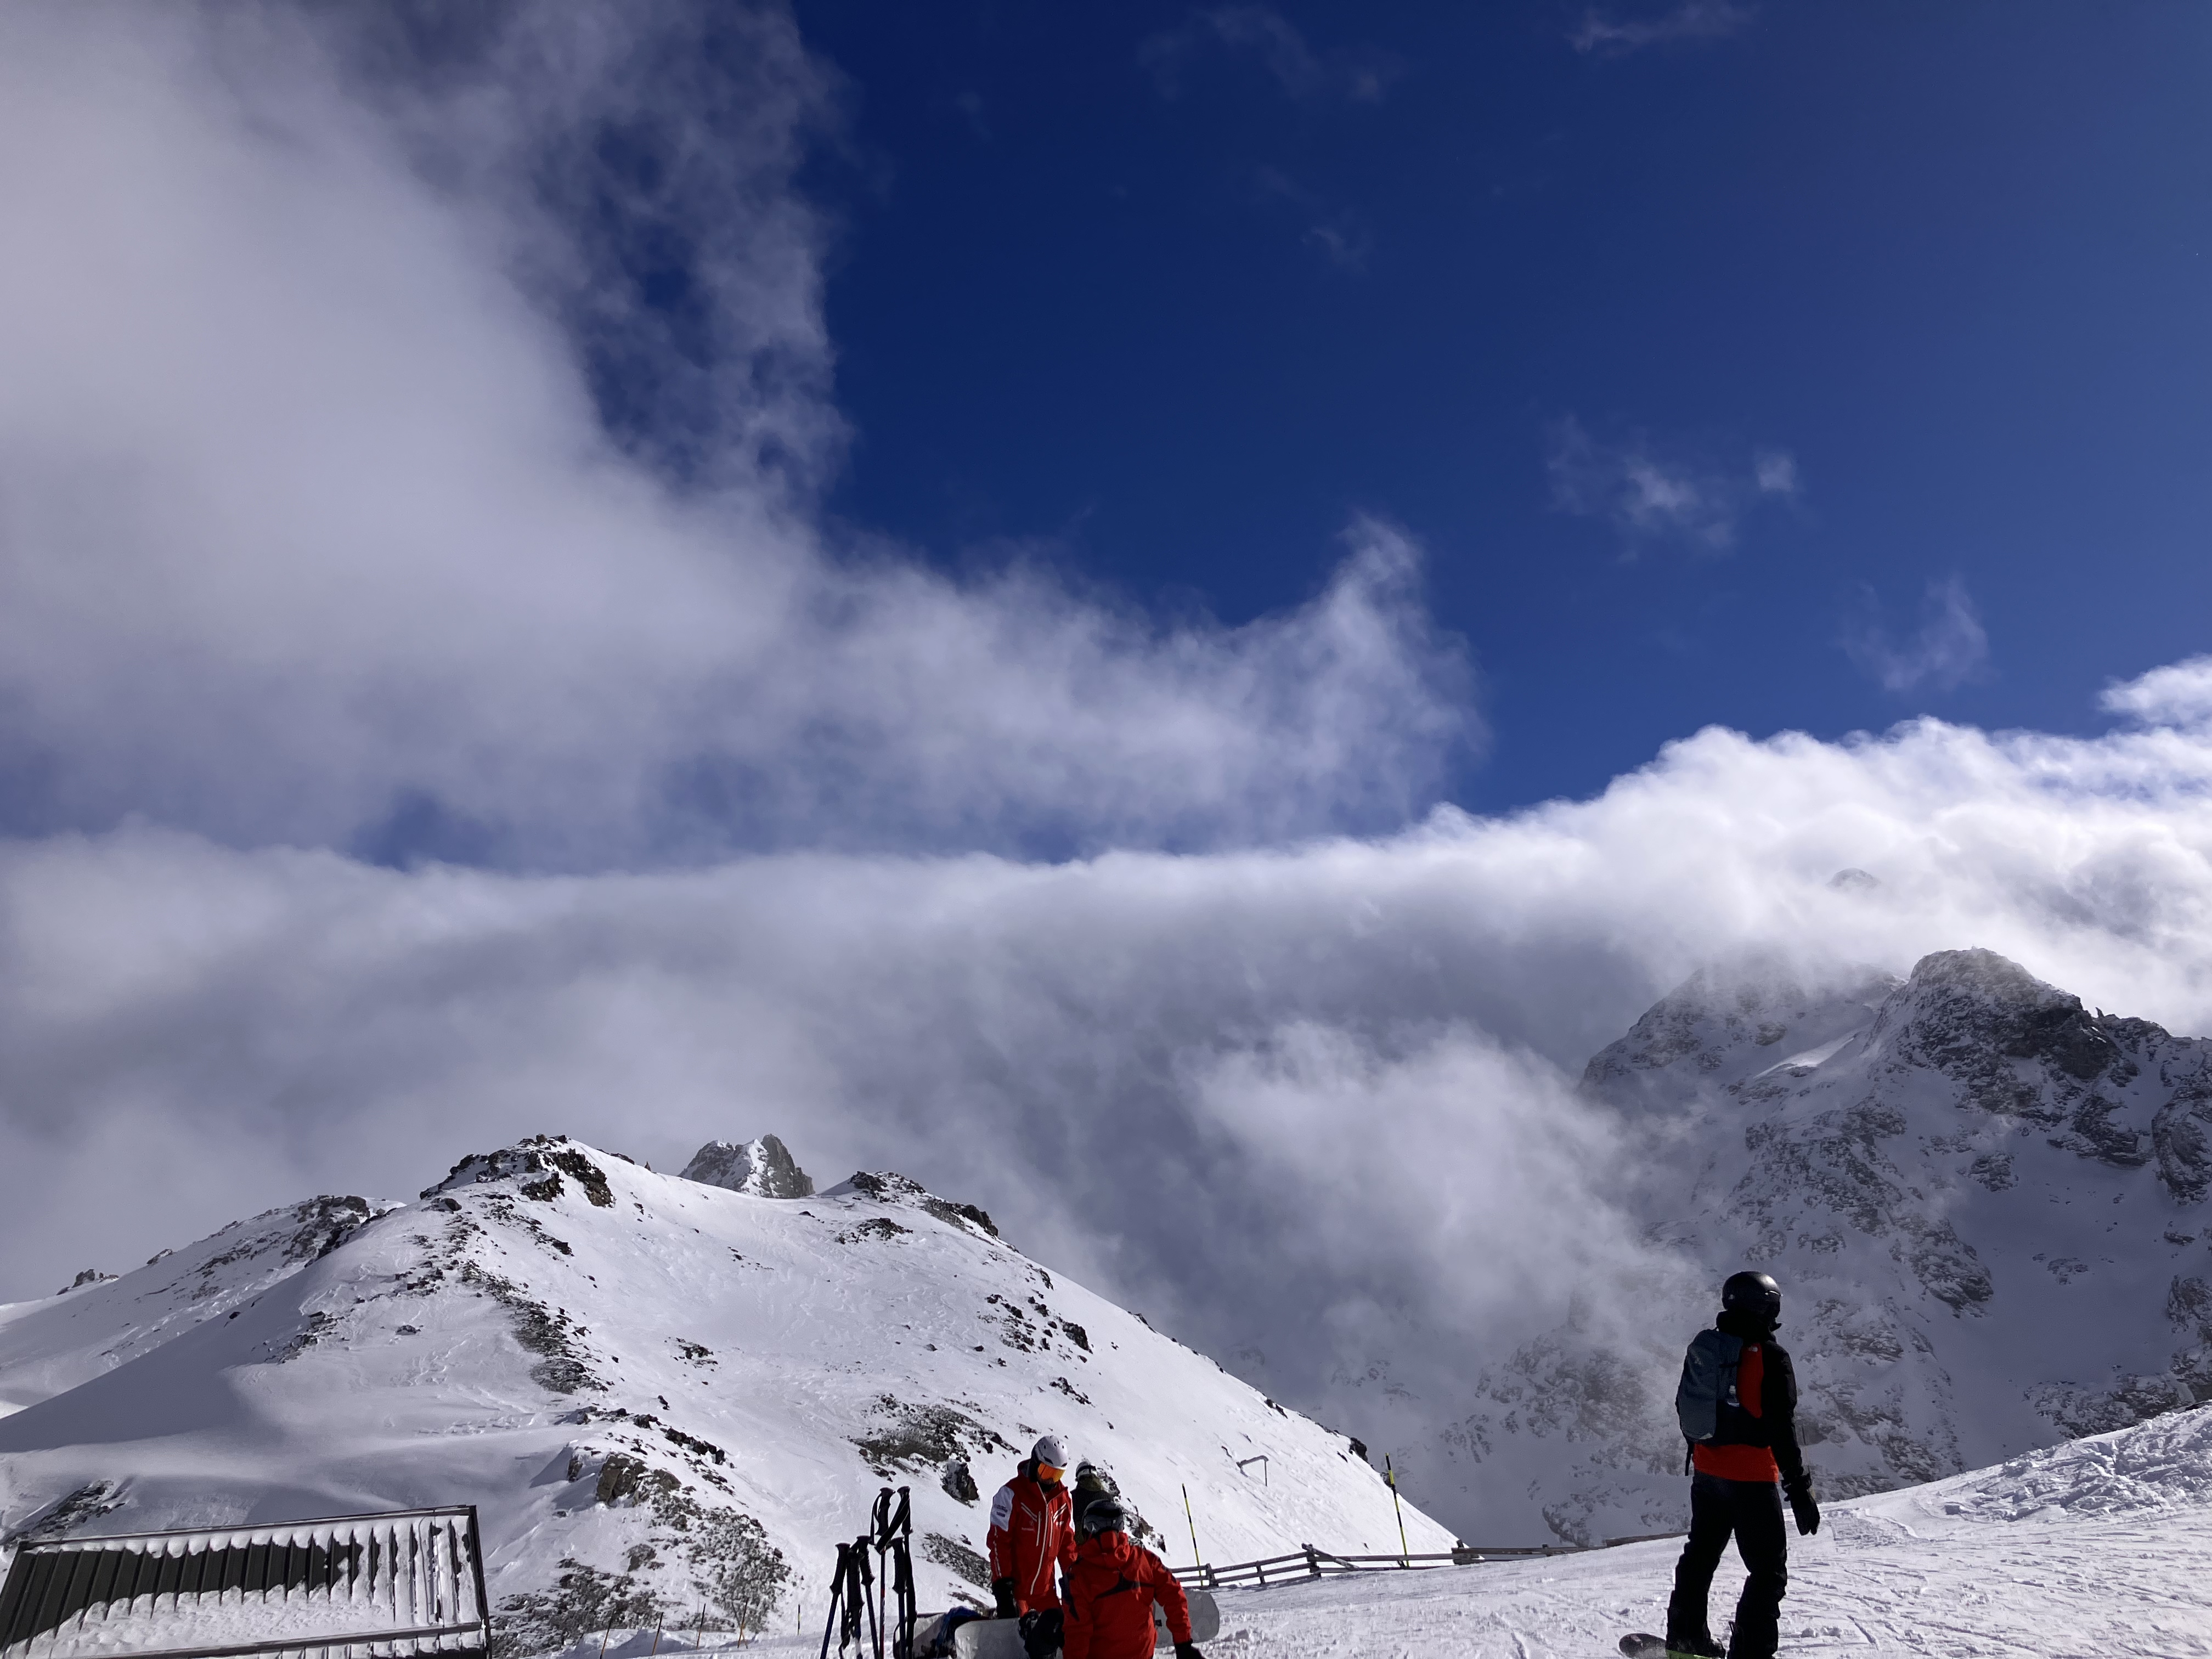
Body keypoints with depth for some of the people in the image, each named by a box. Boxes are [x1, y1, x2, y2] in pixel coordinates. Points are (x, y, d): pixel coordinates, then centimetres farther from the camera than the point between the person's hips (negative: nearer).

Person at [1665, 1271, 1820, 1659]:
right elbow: (1782, 1430, -19)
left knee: (1701, 1553, 23)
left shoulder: (1704, 1348, 4)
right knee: (1769, 1570, 2)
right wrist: (1799, 1489, -14)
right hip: (1752, 1478, -7)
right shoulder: (1771, 1356, -16)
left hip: (1707, 1471, 7)